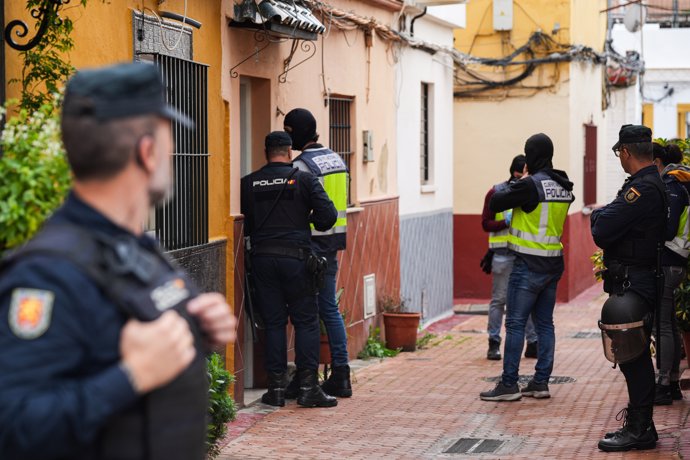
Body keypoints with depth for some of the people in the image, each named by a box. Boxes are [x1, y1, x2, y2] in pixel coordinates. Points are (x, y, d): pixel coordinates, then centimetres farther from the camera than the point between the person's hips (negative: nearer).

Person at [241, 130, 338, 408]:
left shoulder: (249, 183, 6)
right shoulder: (304, 179, 0)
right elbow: (328, 215, -6)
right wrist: (311, 221, 15)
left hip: (262, 258, 2)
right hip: (296, 257, -2)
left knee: (273, 322, 8)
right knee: (306, 321, 5)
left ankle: (276, 388, 7)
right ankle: (308, 387, 1)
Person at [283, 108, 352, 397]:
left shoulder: (302, 165, -15)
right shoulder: (336, 159, 13)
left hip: (310, 244, -8)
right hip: (333, 243, 8)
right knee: (329, 309, 12)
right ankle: (340, 376, 13)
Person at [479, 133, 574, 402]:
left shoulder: (531, 184, -17)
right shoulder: (564, 186, 7)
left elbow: (494, 204, -12)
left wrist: (516, 183, 5)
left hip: (529, 265, -8)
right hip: (553, 264, 8)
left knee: (515, 323, -3)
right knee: (545, 323, 12)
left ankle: (509, 384, -2)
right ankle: (541, 382, 14)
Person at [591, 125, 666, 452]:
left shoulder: (642, 189, -20)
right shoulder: (656, 184, 14)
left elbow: (602, 231, -22)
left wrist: (599, 214, -3)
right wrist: (606, 216, 2)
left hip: (632, 286, -10)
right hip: (639, 281, 10)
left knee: (633, 357, -5)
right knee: (637, 357, 15)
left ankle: (639, 430, -1)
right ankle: (639, 424, 23)